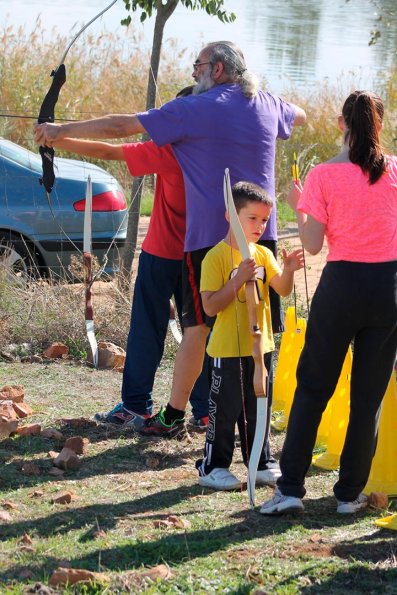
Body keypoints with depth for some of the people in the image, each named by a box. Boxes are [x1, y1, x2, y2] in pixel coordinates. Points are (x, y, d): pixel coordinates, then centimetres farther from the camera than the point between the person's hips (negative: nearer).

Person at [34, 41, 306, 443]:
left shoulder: (195, 109, -8)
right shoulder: (268, 105, 9)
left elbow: (122, 126, -7)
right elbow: (299, 116, 34)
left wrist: (62, 130, 0)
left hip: (210, 236, -5)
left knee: (198, 326, 0)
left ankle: (173, 416, 6)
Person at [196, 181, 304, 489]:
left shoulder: (264, 254, 8)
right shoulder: (216, 257, -12)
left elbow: (283, 290, 0)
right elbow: (210, 306, -17)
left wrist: (288, 271, -20)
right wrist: (239, 279, -26)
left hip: (260, 345, 6)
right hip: (228, 349, -6)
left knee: (257, 407, 13)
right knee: (225, 409, 0)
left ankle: (258, 464, 23)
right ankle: (213, 466, 11)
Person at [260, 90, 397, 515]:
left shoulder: (324, 175, -9)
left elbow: (313, 244, -9)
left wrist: (298, 208, 7)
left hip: (342, 283, -2)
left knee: (313, 387, 9)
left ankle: (290, 487, 5)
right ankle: (350, 493, 13)